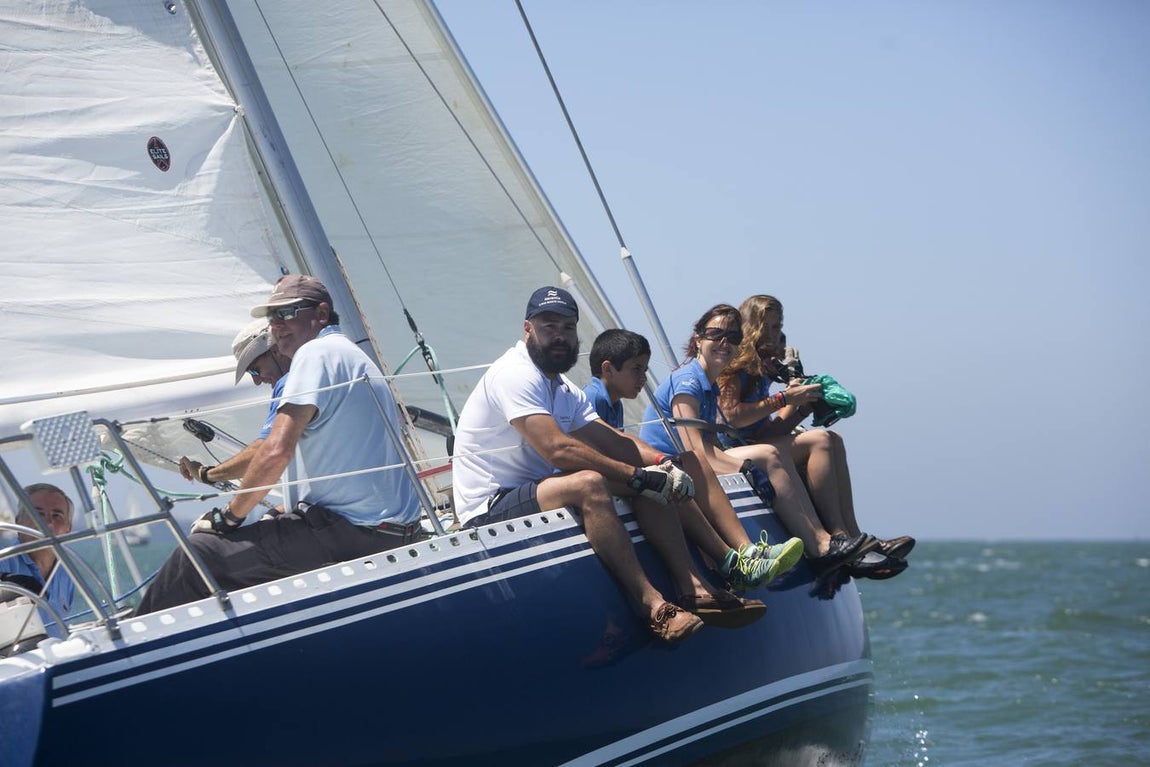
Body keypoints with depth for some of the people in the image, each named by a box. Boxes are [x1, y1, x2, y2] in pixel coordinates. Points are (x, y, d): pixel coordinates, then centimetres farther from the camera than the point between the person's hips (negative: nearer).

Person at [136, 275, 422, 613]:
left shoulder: (316, 352, -9)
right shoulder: (355, 356, 21)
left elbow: (277, 451, -19)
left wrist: (228, 517, -7)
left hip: (348, 532, -10)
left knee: (199, 553, -7)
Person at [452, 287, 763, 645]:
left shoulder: (565, 390, 16)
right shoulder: (516, 374, -16)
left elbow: (614, 439, 7)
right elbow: (557, 449, -26)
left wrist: (660, 462, -14)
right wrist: (637, 476, -24)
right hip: (490, 507, -10)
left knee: (645, 480, -2)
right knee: (589, 483, -34)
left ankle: (693, 587, -12)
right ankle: (653, 607, -37)